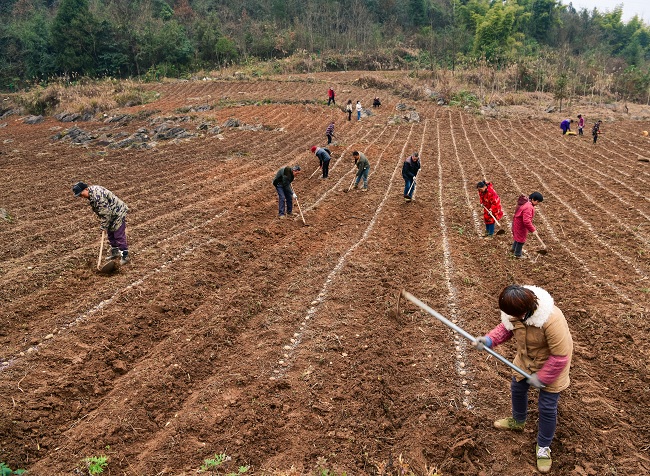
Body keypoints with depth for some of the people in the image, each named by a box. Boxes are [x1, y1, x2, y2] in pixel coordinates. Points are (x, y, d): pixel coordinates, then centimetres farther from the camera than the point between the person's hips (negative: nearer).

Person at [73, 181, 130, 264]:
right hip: (111, 215, 11)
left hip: (118, 214, -11)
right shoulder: (92, 190, 1)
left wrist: (103, 226, -18)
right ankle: (115, 253, 34)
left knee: (119, 236, -6)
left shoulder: (97, 196, -32)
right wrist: (102, 223, 13)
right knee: (110, 234, 20)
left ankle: (125, 256, 3)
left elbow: (105, 213, -28)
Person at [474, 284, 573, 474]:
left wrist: (541, 377, -23)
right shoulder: (515, 311, -25)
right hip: (525, 359, 6)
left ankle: (543, 447, 28)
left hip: (552, 365, -6)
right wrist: (489, 340, -22)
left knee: (547, 407, 3)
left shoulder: (552, 321, -43)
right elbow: (506, 327, -4)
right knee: (517, 388, 24)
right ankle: (518, 421, 54)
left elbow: (560, 356, -32)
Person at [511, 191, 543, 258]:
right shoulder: (528, 207, -32)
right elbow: (526, 221, -35)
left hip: (517, 223, 10)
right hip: (521, 226, -10)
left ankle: (514, 249, 48)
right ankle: (518, 254, 24)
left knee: (517, 236, 28)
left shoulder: (525, 202, 0)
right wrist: (533, 229, -26)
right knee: (521, 239, 8)